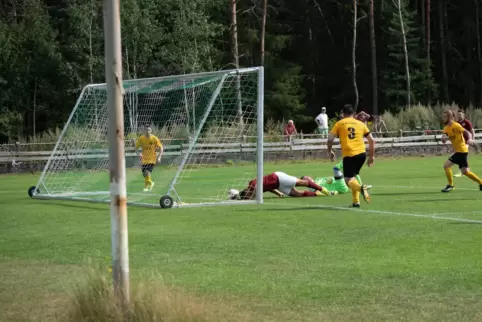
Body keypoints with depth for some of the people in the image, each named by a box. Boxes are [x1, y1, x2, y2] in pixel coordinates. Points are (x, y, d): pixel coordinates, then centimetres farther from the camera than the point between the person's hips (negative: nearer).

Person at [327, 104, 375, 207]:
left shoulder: (339, 124, 8)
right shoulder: (360, 124, 16)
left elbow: (330, 140, -1)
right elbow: (372, 140, 13)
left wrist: (330, 152, 15)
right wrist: (372, 156, 20)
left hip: (348, 155, -4)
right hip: (361, 153, 4)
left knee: (348, 180, 0)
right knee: (353, 176, 23)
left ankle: (360, 187, -33)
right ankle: (356, 201, 14)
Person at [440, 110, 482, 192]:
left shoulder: (456, 125, -13)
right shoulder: (446, 128, 11)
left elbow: (468, 133, -16)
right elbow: (443, 141, 4)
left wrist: (470, 139, -37)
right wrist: (444, 137, -19)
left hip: (461, 150, -9)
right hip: (457, 151, 9)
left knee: (446, 165, -13)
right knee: (465, 171, 13)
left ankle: (450, 185, -2)